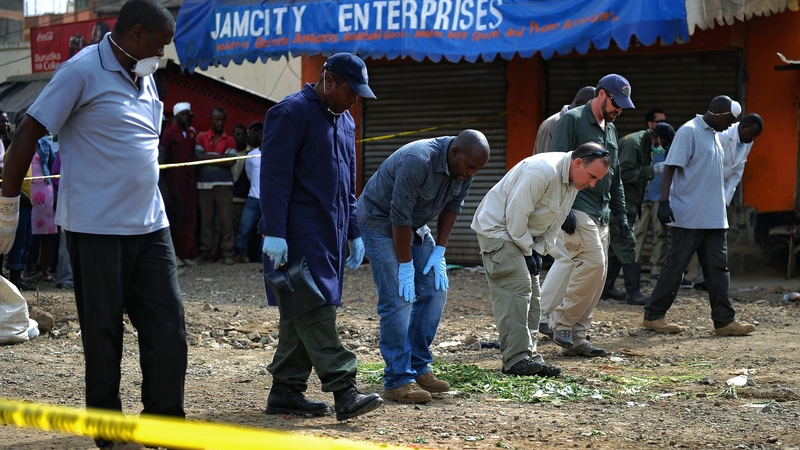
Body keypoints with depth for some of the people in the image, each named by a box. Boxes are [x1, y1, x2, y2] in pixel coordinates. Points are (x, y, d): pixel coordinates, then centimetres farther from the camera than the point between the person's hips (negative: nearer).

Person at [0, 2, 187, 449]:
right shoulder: (83, 71, -10)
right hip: (97, 228, -7)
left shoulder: (145, 79, 14)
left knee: (169, 328, 5)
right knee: (103, 335, 3)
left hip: (151, 227, 7)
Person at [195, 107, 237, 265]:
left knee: (226, 219, -4)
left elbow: (230, 162, -4)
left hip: (223, 185, -1)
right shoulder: (201, 138, 11)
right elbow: (199, 157, -3)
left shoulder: (229, 141, 9)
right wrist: (220, 157, -5)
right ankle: (206, 251, 4)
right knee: (206, 219, 1)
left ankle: (227, 252, -1)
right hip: (204, 185, 1)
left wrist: (208, 158, -2)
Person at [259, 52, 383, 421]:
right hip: (300, 235, -9)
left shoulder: (344, 121, 17)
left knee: (303, 314, 9)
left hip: (330, 234, 9)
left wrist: (353, 232, 20)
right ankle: (344, 393, -16)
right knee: (315, 311, -11)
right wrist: (274, 233, -19)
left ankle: (285, 393, 13)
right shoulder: (291, 114, -10)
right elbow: (274, 178, -15)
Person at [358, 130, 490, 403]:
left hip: (416, 226, 8)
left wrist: (439, 251, -4)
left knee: (435, 290, 2)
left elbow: (453, 206, 1)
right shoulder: (418, 162, -34)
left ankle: (418, 368, 12)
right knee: (398, 301, -13)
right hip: (381, 223, -8)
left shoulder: (464, 165, -11)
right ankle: (397, 381, -10)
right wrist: (405, 267, -23)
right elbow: (399, 217, -29)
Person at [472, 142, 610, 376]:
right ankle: (517, 359, -21)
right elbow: (516, 214, -27)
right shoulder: (542, 171, -29)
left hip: (525, 235, 10)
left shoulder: (574, 183, 1)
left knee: (531, 294, 7)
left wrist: (539, 251, -1)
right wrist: (527, 251, -17)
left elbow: (554, 223, 10)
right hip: (497, 227, -10)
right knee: (516, 286, -19)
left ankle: (529, 356, 10)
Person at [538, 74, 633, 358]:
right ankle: (561, 324, -6)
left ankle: (575, 337, 8)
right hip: (577, 210, -8)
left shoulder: (610, 129, 20)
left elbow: (615, 176, 25)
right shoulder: (572, 120, -6)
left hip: (601, 214, 8)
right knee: (593, 263, -18)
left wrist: (620, 214, 19)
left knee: (597, 273, 4)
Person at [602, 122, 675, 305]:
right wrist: (652, 170, -23)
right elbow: (625, 173, -24)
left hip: (628, 204, 10)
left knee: (617, 247, 13)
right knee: (627, 245, -11)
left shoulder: (647, 146, 15)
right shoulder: (632, 143, -17)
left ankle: (606, 288, 19)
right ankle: (633, 293, -11)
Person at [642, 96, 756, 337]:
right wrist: (665, 202, -24)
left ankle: (724, 320, 7)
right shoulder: (689, 132, -11)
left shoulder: (714, 136, 16)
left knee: (718, 269, 5)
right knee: (675, 267, -1)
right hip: (689, 217, -8)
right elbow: (671, 168, -16)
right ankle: (653, 316, 8)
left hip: (714, 218, 8)